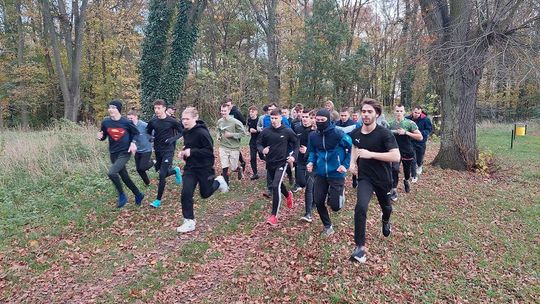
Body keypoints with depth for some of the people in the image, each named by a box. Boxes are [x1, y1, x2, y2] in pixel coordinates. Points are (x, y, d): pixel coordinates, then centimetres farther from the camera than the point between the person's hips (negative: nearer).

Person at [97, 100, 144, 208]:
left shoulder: (126, 122, -12)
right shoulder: (105, 122, -3)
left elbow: (136, 133, 5)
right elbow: (104, 136, 11)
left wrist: (133, 143, -12)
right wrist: (100, 136, -12)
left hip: (125, 153, -5)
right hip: (113, 153, 5)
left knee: (111, 173, -22)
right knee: (124, 177, 13)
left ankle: (122, 195, -1)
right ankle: (138, 195, 33)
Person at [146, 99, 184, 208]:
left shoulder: (172, 121, -12)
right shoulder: (152, 121, 0)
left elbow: (182, 132, -3)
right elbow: (148, 132, 15)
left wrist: (173, 139, -18)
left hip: (168, 151, -5)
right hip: (157, 150, 5)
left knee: (162, 175, -10)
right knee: (163, 172, 12)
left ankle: (158, 200, 4)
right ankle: (175, 170, 46)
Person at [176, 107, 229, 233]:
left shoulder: (202, 132, -21)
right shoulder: (186, 132, 4)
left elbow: (209, 151, -23)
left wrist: (191, 152, -28)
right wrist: (183, 151, -2)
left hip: (204, 168, -6)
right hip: (190, 167, 6)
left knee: (205, 194, 12)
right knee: (186, 194, -6)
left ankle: (218, 181, 42)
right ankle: (189, 221, 7)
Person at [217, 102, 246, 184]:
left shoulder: (235, 122, -15)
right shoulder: (219, 121, 1)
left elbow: (243, 132, -10)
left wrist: (231, 135, -19)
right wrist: (218, 136, -2)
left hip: (234, 148, -3)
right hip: (223, 147, 3)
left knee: (233, 169, 7)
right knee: (224, 168, 1)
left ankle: (239, 170, 42)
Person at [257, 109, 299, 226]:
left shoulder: (288, 131, -9)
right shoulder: (265, 132, -4)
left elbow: (296, 144, 4)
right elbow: (259, 143, 6)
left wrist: (294, 156, -10)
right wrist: (262, 149, -17)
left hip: (282, 162, -4)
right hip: (270, 163, 5)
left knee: (276, 186, -18)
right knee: (272, 186, 18)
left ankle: (274, 215, -8)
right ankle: (288, 195, 51)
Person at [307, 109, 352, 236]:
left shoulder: (338, 134, -16)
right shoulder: (313, 136, -2)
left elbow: (352, 148, -4)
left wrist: (346, 165, -11)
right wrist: (311, 162, -5)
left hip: (336, 174, -4)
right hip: (320, 174, 4)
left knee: (335, 206, -3)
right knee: (318, 202, 6)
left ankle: (340, 194, 35)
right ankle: (327, 226, 31)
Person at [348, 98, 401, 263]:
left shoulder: (384, 134, -20)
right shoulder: (356, 133, -4)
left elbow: (396, 157, -28)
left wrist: (371, 154, -33)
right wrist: (353, 162, 2)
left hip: (382, 179, -1)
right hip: (365, 178, 2)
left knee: (386, 207, 24)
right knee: (360, 207, -23)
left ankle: (386, 221, 62)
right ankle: (360, 247, -16)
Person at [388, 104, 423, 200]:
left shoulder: (410, 123, -12)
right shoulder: (390, 124, -2)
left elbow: (420, 137, -15)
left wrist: (406, 132, -25)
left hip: (407, 152, -1)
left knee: (407, 170, 17)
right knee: (394, 170, -13)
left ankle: (407, 181, 49)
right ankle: (394, 191, -3)